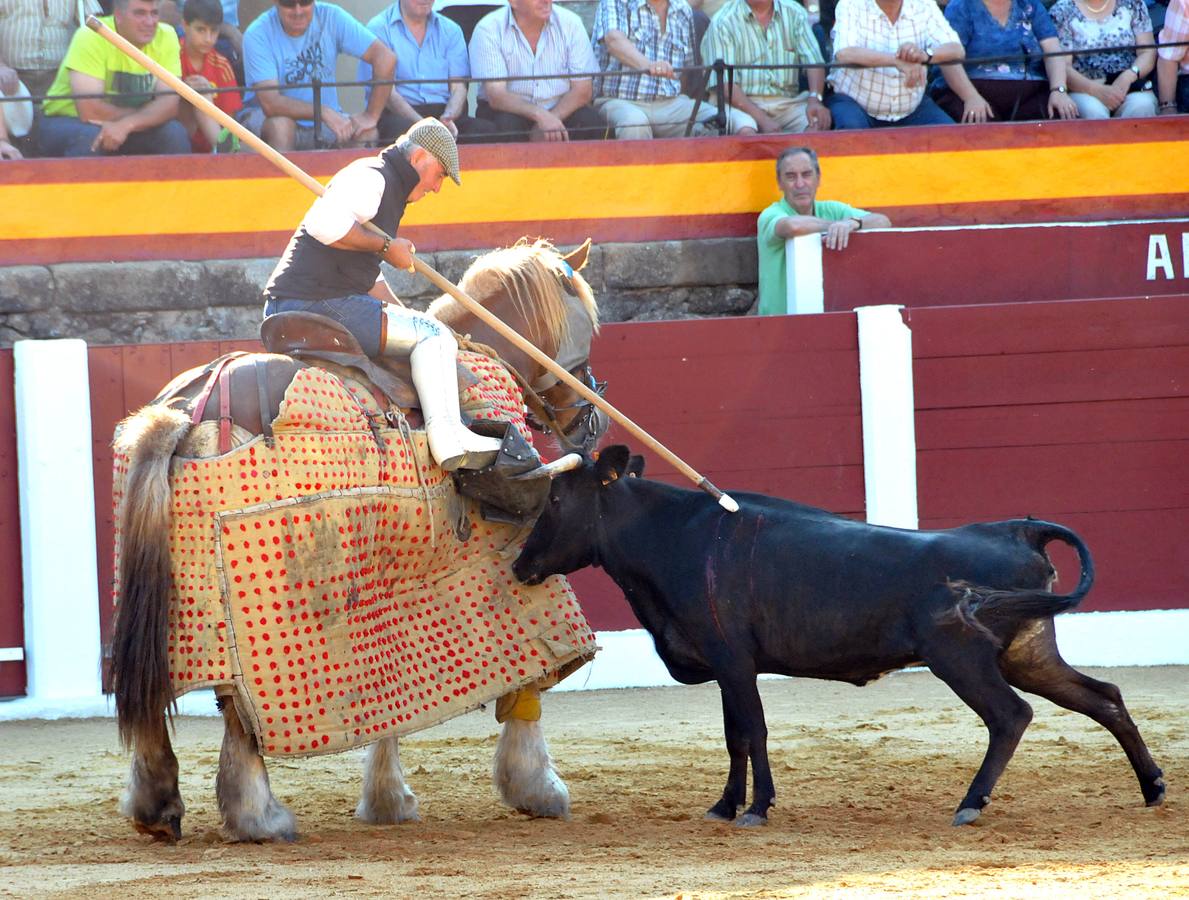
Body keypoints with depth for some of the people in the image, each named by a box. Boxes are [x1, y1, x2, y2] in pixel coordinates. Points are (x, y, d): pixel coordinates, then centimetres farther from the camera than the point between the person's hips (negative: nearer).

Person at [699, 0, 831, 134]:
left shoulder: (795, 13, 9)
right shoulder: (723, 22, -4)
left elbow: (813, 61, 3)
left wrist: (815, 99, -19)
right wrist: (762, 119, -24)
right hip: (743, 104, -3)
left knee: (818, 123, -26)